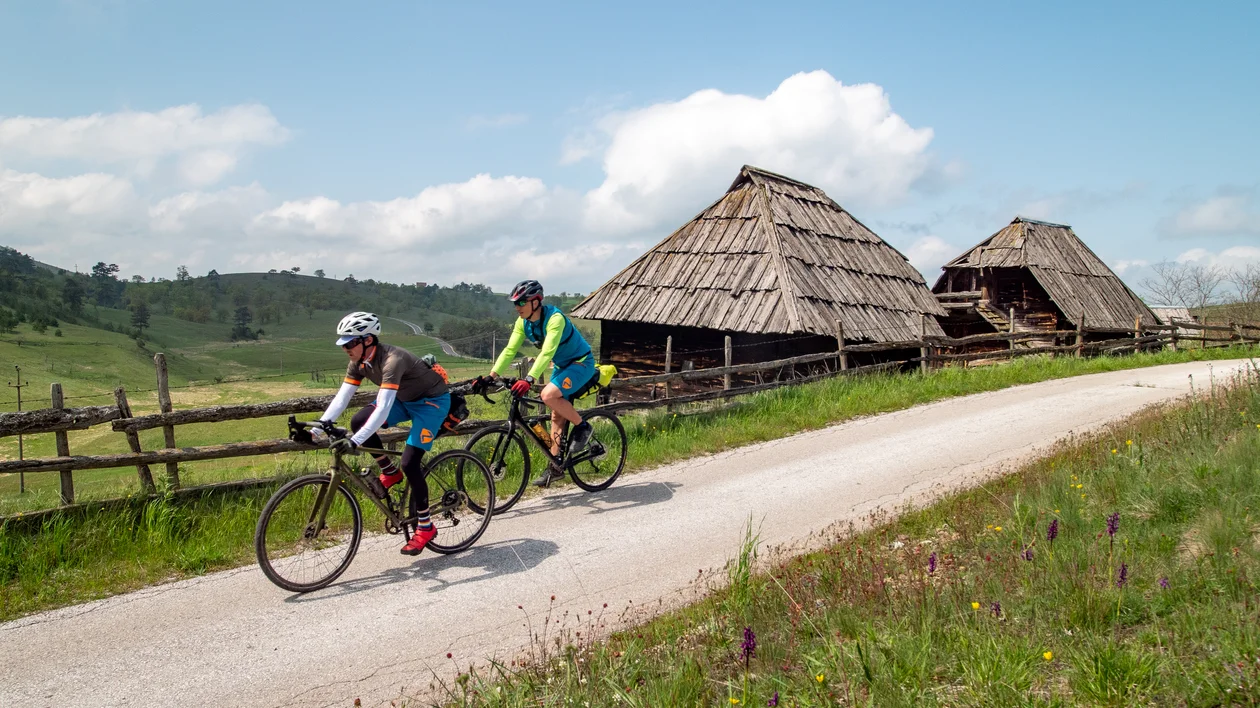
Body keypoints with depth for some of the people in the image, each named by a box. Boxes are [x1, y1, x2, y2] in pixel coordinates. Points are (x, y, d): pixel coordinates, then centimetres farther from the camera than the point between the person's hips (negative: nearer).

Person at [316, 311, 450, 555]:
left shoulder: (391, 360, -35)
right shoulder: (359, 362, -10)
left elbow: (383, 409, -42)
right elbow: (341, 398, -11)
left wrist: (355, 442, -50)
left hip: (432, 400, -8)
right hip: (405, 399, 8)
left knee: (409, 463, -16)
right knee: (358, 421, -13)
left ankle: (425, 527, 0)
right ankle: (390, 473, 7)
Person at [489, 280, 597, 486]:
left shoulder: (554, 318, -29)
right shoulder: (523, 322, -6)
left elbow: (547, 352, -39)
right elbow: (510, 350, -8)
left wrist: (529, 379, -50)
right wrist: (491, 376, -18)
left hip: (581, 363, -8)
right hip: (562, 366, 8)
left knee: (548, 395, -28)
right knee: (557, 415, 8)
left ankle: (582, 426, -7)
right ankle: (555, 467, 15)